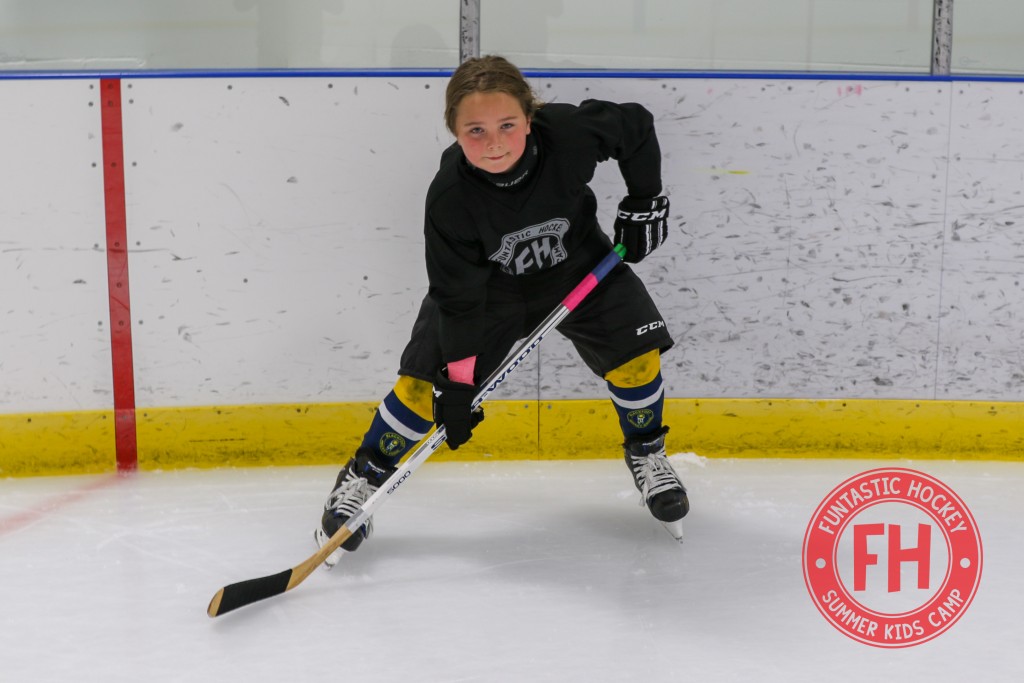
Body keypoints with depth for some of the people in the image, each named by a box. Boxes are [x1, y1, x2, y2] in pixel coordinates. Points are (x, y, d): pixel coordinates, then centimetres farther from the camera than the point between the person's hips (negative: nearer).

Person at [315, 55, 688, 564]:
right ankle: (364, 477, 14)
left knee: (635, 354, -9)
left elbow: (637, 126, -11)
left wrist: (644, 203, -6)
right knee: (425, 379, -9)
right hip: (486, 282, -2)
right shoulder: (450, 198, -33)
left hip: (578, 264, 2)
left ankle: (646, 453, 21)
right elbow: (458, 297, -25)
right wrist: (458, 380, -24)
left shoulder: (569, 133, -33)